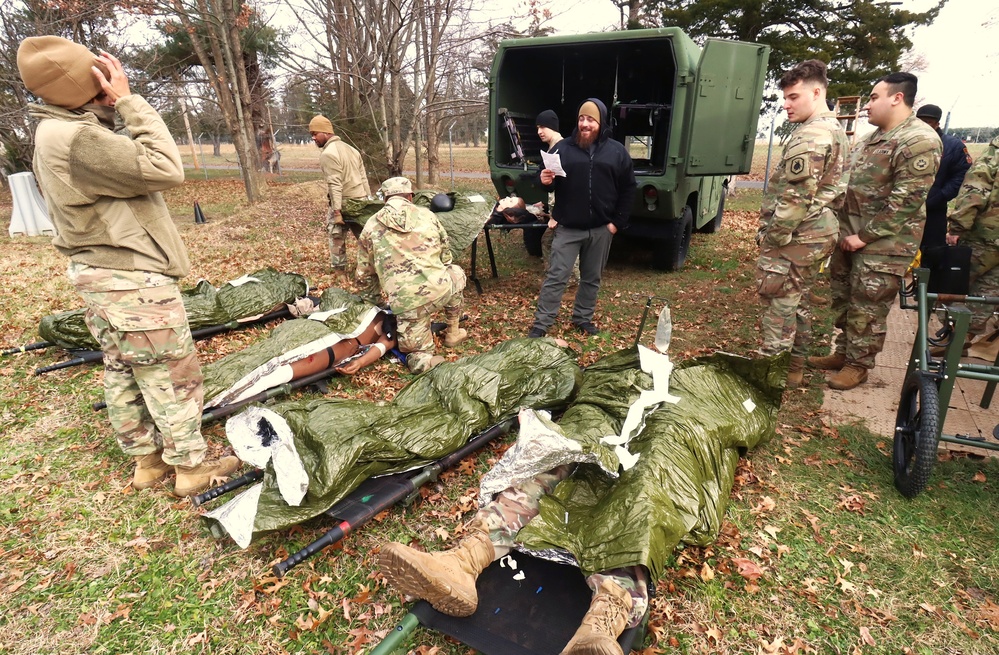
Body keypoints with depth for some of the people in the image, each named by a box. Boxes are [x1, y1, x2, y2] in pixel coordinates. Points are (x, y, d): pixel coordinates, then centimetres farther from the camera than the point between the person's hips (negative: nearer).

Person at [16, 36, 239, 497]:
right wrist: (129, 102, -17)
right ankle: (192, 468, 16)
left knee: (123, 372, 18)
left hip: (99, 274, 10)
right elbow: (165, 169, -21)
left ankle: (146, 459, 33)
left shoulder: (55, 133, 10)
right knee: (173, 376, 2)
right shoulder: (77, 139, -23)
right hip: (133, 280, -10)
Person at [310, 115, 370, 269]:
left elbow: (335, 184, -19)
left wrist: (337, 211, -21)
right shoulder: (350, 148, 15)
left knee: (337, 237, 2)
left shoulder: (328, 154, -12)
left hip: (344, 203, -8)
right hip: (361, 200, 8)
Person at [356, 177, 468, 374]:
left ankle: (422, 359, -18)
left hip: (405, 301, 0)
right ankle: (453, 333, 37)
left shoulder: (371, 226, 13)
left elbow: (365, 274, 19)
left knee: (415, 350, 19)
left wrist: (372, 302, 35)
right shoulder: (426, 215, 14)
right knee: (456, 273, 35)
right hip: (440, 288, 1)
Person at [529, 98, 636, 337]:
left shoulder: (617, 151, 3)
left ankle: (583, 318, 30)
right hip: (568, 228, -2)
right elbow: (552, 184, 5)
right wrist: (546, 181, -19)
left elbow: (628, 189, 5)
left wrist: (617, 221, -1)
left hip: (601, 229, 2)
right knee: (555, 277, -2)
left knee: (592, 278, 14)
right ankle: (541, 324, 6)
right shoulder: (563, 148, 0)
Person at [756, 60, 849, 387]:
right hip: (820, 232, 11)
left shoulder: (810, 137, -18)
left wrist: (771, 238, -17)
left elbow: (795, 197, -24)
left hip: (796, 236, -11)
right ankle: (794, 368, 30)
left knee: (779, 307, -3)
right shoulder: (836, 130, 16)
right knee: (799, 302, 18)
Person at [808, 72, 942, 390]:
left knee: (868, 306, 0)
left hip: (883, 243, -9)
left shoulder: (920, 142, -16)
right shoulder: (874, 137, 13)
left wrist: (865, 237, -19)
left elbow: (905, 201, -20)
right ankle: (843, 352, 31)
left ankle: (858, 365, 14)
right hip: (850, 236, 9)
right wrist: (843, 229, 11)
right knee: (843, 298, 16)